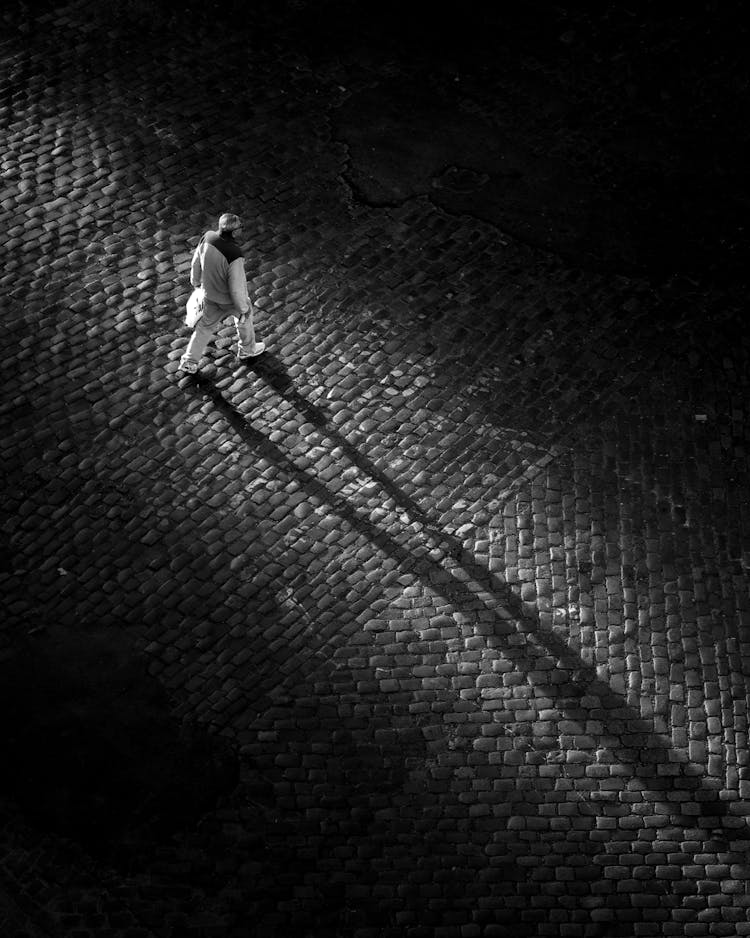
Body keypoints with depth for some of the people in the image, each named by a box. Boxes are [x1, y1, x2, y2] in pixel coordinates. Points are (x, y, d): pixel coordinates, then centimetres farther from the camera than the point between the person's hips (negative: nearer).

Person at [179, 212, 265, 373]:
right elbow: (237, 287, -30)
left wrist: (196, 280, 18)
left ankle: (189, 362, 31)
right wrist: (243, 309, -12)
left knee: (206, 325, 26)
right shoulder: (234, 256, -41)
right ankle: (247, 348, 54)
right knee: (245, 317, 29)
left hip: (212, 292, 5)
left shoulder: (208, 237, -22)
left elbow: (197, 261, -3)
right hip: (231, 298, -5)